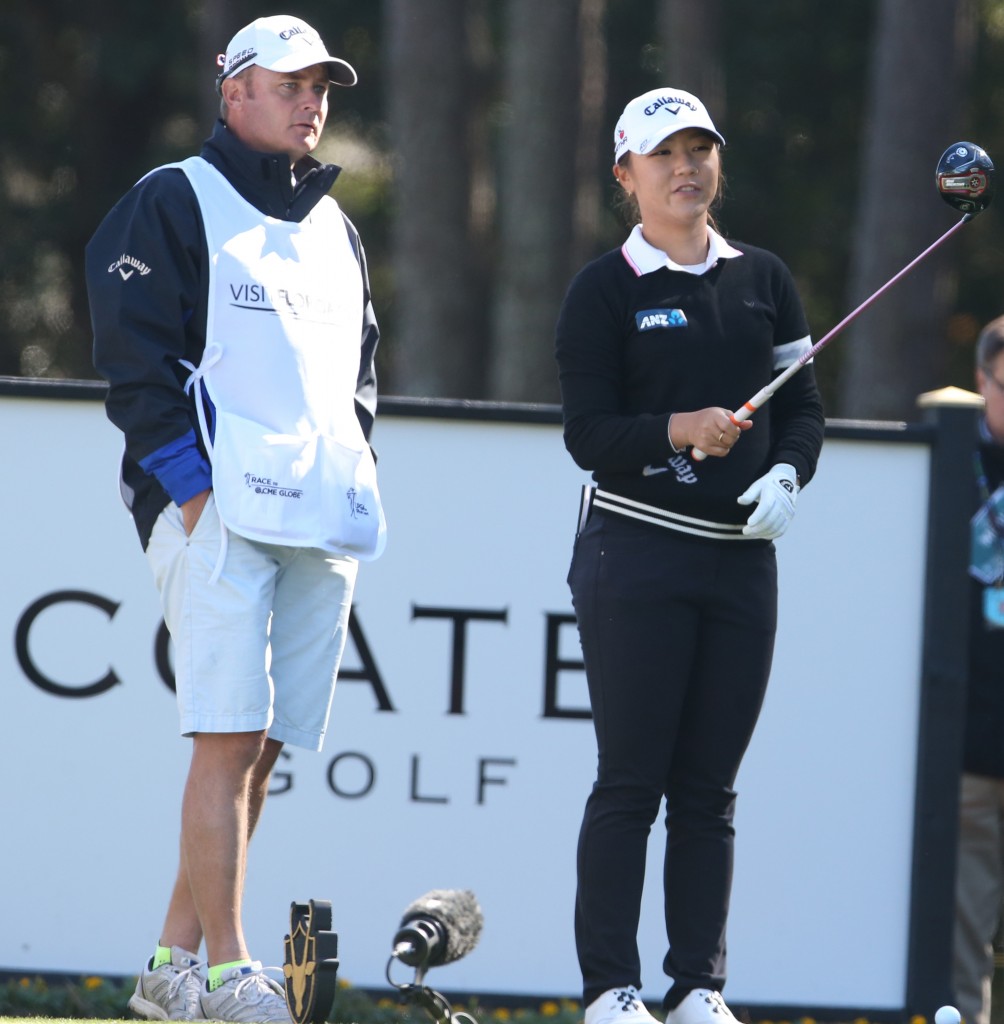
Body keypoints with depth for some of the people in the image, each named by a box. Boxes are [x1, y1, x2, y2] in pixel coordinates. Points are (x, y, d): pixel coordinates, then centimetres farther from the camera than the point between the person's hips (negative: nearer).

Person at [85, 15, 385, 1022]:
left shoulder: (333, 229, 23)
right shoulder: (174, 203, 1)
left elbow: (362, 364, 28)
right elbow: (135, 354, -6)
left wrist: (352, 473, 12)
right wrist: (191, 484, -14)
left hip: (320, 520, 7)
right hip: (218, 511, -7)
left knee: (260, 747, 4)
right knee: (230, 738, -14)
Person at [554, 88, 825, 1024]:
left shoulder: (763, 279, 12)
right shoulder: (605, 289, -1)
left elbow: (804, 406, 14)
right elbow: (588, 435, -7)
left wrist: (787, 474, -6)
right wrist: (682, 430, -23)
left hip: (742, 556, 4)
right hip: (634, 555, -4)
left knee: (709, 787, 6)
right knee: (631, 780, -4)